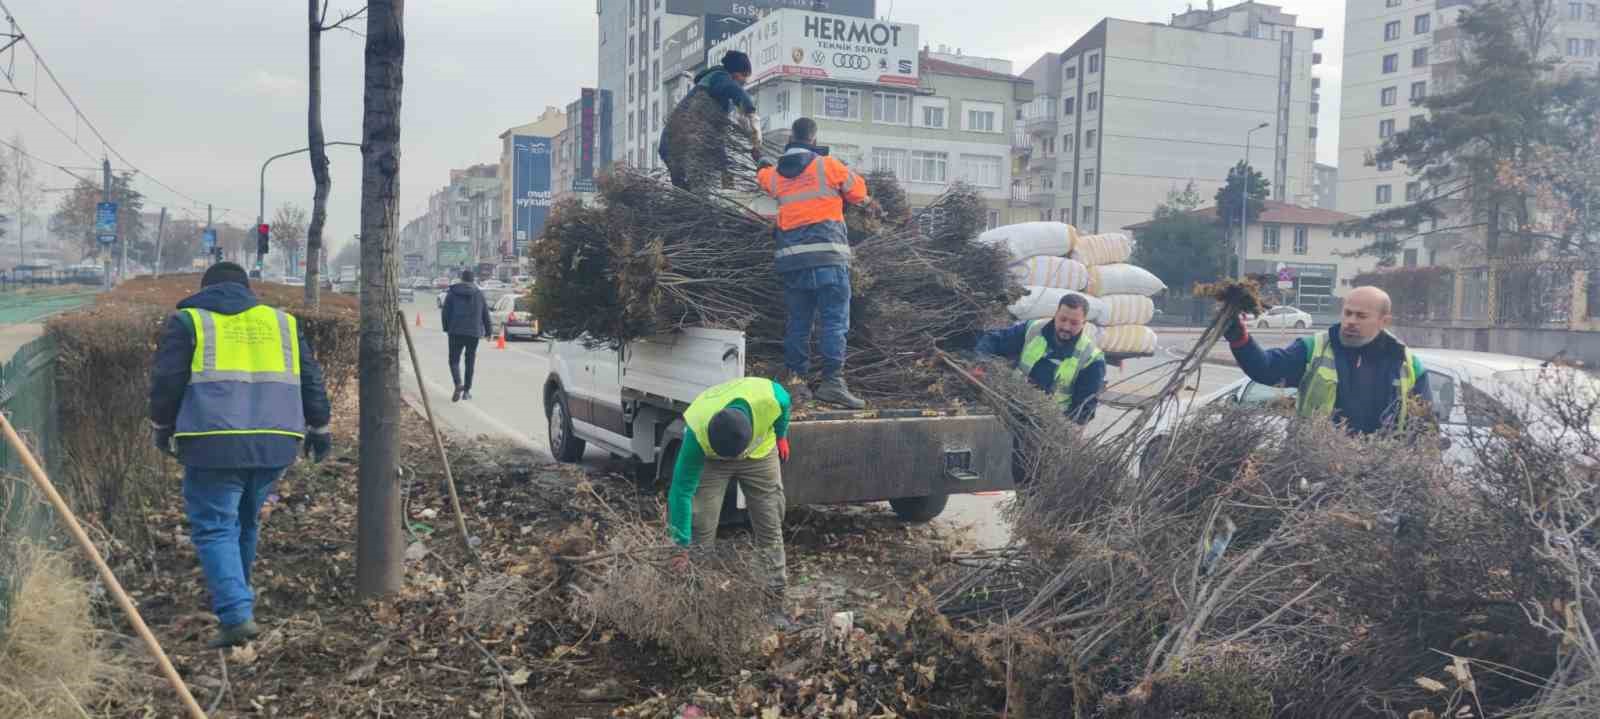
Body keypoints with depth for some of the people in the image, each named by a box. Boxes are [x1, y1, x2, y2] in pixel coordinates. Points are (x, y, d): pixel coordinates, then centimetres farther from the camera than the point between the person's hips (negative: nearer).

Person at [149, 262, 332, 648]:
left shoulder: (188, 321, 6)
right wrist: (318, 427, 22)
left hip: (215, 443, -4)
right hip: (274, 443, 4)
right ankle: (234, 598, 35)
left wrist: (161, 427, 16)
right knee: (245, 523, 21)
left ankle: (237, 615, -12)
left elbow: (166, 381, 1)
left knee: (214, 528, 0)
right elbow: (311, 379, 14)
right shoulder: (281, 321, 16)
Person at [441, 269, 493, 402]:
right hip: (474, 332, 1)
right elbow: (486, 314, 6)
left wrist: (446, 328, 13)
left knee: (454, 360, 5)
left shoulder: (452, 292, 1)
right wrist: (489, 331, 16)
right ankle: (467, 390, 11)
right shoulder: (479, 294, 4)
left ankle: (458, 384, -20)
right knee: (470, 361, 11)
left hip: (456, 331, -1)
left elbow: (445, 312, 0)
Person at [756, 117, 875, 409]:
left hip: (791, 259, 5)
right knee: (835, 321, -5)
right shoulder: (827, 166, -1)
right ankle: (832, 381, -12)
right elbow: (858, 191, 8)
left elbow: (763, 176, 37)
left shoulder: (775, 174, 14)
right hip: (828, 257, -5)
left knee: (798, 323, 11)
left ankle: (795, 381, 11)